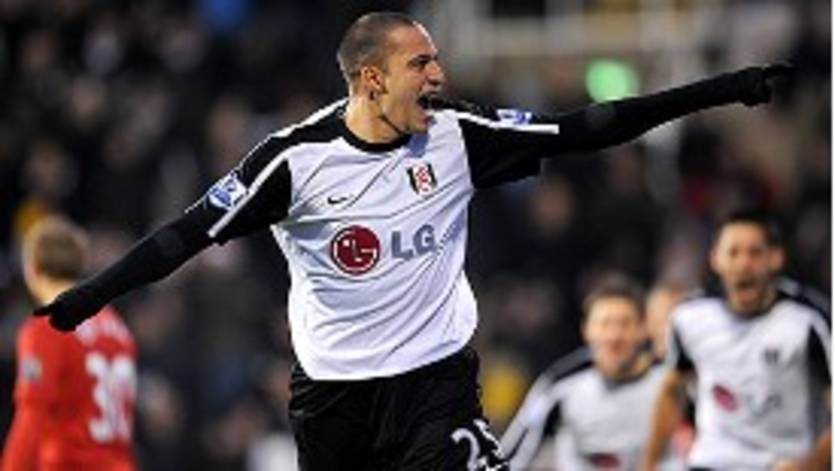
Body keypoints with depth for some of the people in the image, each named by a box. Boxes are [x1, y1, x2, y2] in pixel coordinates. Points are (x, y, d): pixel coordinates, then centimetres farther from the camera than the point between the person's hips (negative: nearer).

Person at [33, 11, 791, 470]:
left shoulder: (458, 138, -7)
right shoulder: (297, 159, -14)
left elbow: (583, 131, -7)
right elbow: (194, 232, -11)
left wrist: (719, 92, -11)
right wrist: (92, 294, -18)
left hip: (437, 377, 0)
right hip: (334, 386, 0)